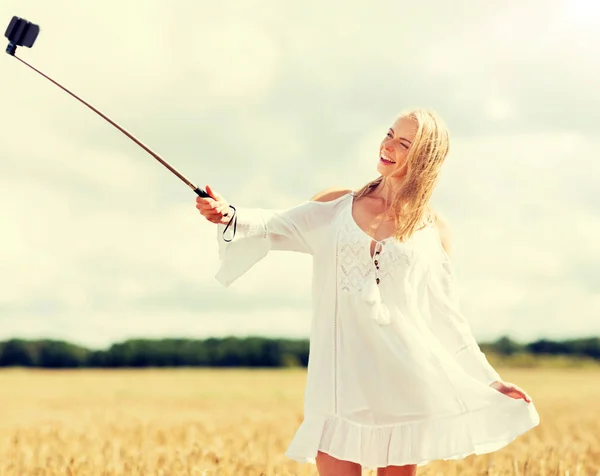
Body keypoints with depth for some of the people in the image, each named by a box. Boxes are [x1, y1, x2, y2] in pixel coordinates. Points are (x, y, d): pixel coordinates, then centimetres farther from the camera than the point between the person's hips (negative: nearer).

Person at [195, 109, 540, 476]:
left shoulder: (435, 229, 8)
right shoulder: (337, 206, 9)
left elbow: (448, 318, 11)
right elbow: (275, 227, -4)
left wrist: (489, 381, 9)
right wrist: (230, 216, -23)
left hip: (404, 380, 0)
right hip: (340, 376, 0)